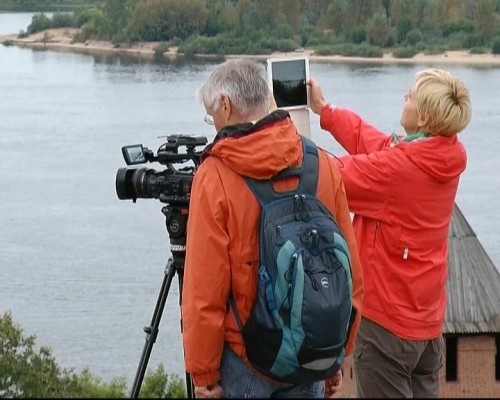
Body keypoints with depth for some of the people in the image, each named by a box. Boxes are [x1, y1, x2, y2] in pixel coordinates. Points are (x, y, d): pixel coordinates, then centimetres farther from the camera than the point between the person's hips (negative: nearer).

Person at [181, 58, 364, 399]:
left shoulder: (214, 175, -13)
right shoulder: (324, 165, -1)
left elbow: (204, 289, -13)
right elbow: (350, 271, 2)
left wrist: (203, 372, -5)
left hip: (242, 359, -4)